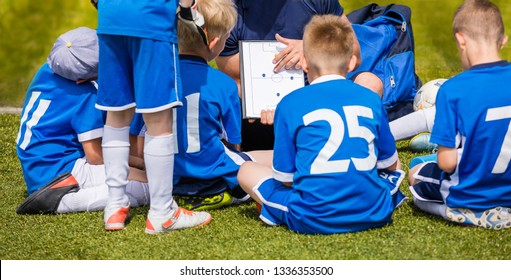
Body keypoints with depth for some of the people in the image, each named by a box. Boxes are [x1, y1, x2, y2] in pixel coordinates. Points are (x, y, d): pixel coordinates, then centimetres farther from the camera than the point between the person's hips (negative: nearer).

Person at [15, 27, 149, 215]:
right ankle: (63, 201, -19)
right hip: (60, 171, -10)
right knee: (148, 187, -19)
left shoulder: (46, 71, 6)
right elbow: (95, 156, -17)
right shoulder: (85, 95, -18)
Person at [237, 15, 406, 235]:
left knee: (247, 170, 17)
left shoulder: (290, 105, -3)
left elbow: (285, 177, 0)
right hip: (374, 214, 3)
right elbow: (390, 164, 17)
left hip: (313, 220, -3)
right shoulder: (371, 99, 6)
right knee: (396, 169, 35)